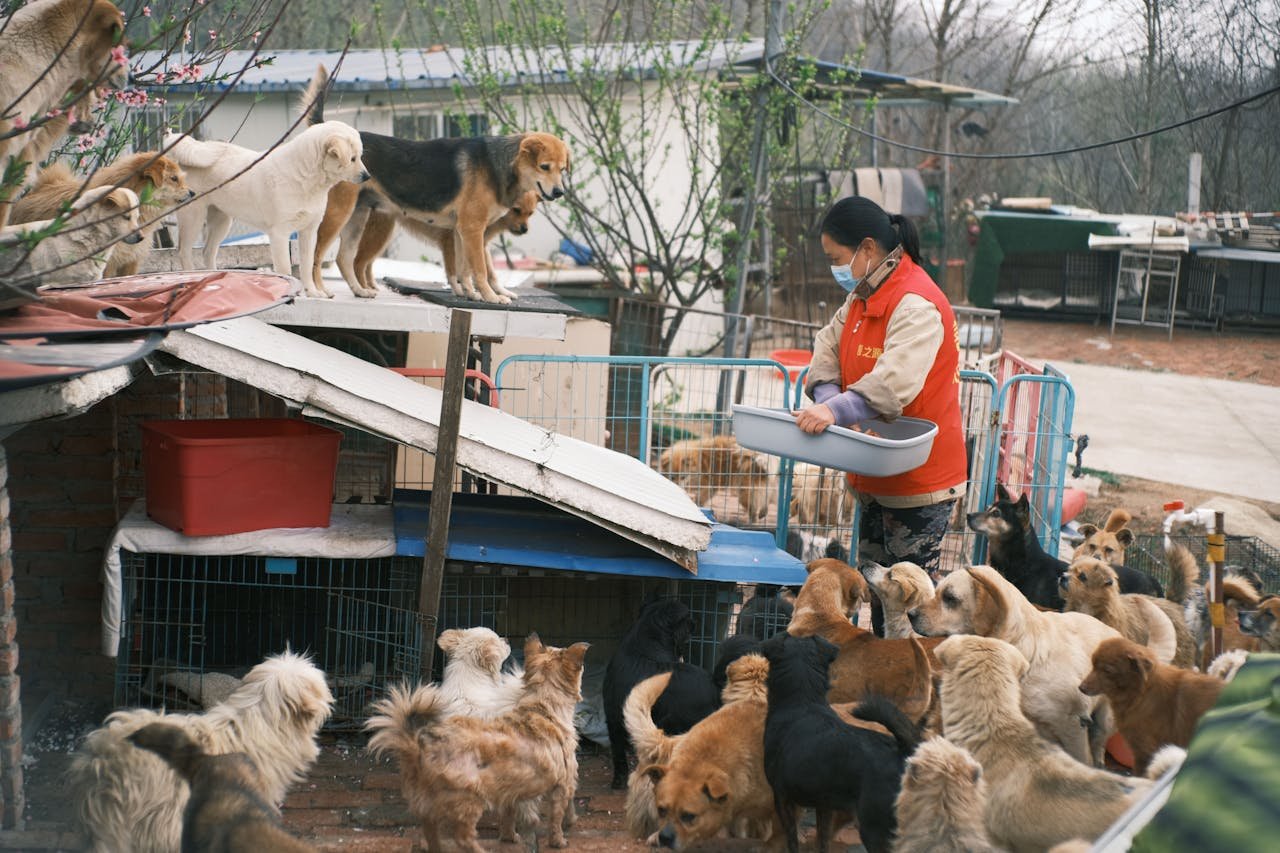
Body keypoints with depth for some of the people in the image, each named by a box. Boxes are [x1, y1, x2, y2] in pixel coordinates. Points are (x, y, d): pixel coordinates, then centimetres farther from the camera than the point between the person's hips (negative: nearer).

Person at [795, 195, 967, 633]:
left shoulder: (916, 305, -23)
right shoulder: (864, 296, 9)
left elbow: (896, 380, -36)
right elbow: (830, 342, 4)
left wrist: (837, 411, -47)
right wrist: (826, 396, -15)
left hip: (918, 478, -10)